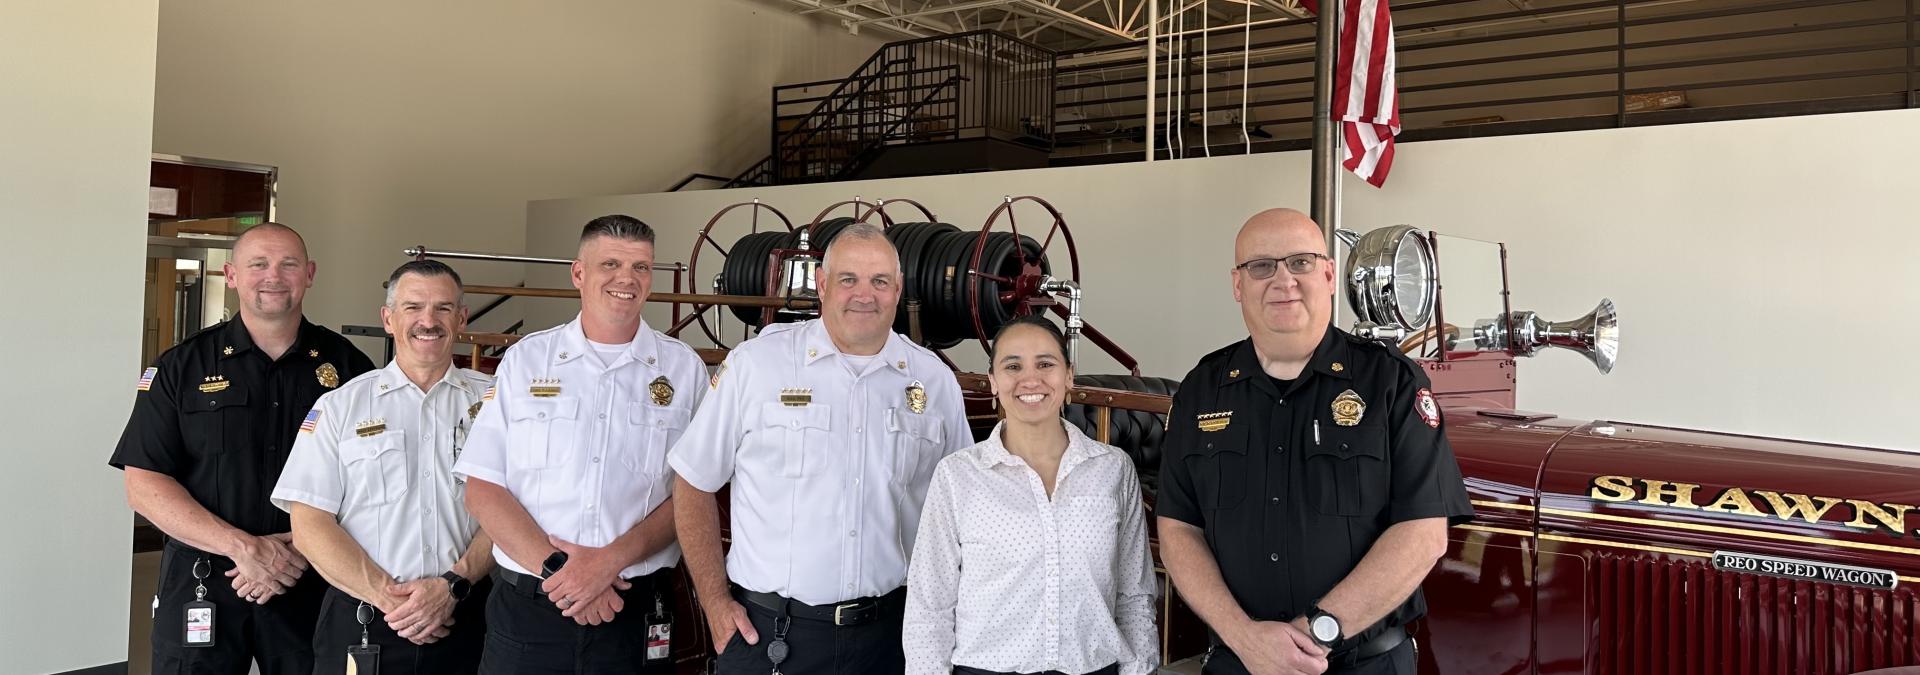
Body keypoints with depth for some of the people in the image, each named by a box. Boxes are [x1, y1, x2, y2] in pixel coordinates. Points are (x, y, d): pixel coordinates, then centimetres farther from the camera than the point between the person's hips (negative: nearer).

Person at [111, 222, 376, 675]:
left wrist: (300, 553, -13)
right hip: (200, 587, 0)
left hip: (314, 586, 0)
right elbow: (144, 485, -3)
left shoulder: (347, 365, 2)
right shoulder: (182, 366, 2)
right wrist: (242, 547, -14)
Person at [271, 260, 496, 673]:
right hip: (359, 623, 0)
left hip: (464, 621, 0)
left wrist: (454, 585, -15)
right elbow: (309, 526, -1)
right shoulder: (340, 406, 4)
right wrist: (388, 596, -11)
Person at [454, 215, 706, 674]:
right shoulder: (525, 359, 4)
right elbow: (483, 490, 0)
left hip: (637, 616, 0)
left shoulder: (683, 369, 2)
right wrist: (555, 566, -12)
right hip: (526, 608, 0)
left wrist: (612, 560, -14)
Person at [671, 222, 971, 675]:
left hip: (888, 633, 3)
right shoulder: (755, 363, -5)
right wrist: (716, 603, -3)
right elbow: (694, 484, 0)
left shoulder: (935, 381, 3)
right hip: (765, 632, -2)